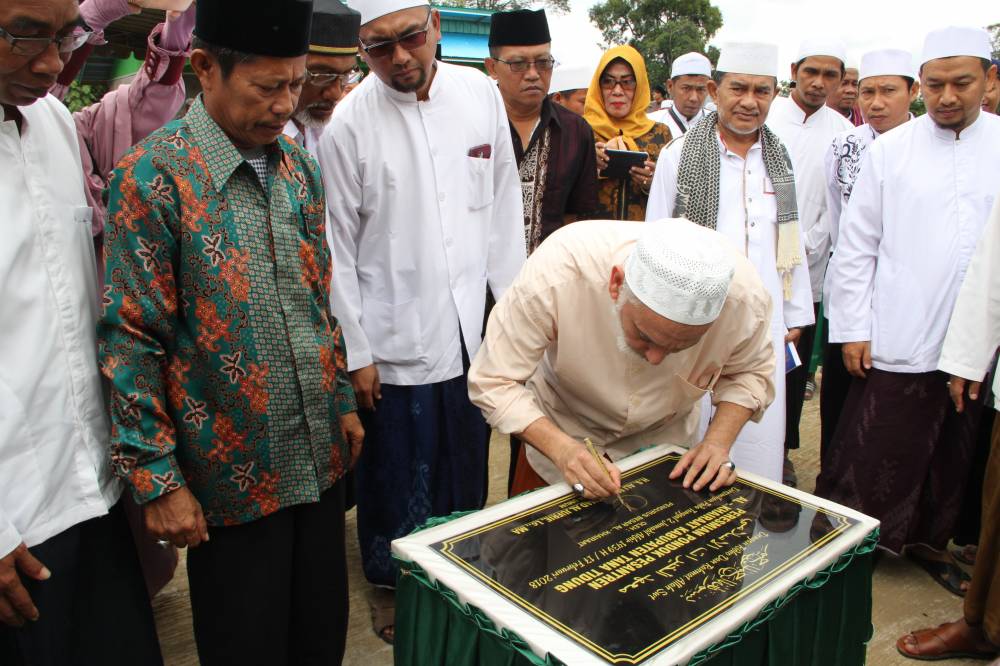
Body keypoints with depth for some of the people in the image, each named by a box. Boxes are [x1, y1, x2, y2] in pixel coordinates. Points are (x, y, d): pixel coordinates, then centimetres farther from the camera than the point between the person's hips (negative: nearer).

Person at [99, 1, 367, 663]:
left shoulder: (299, 165, 5)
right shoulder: (153, 176, -14)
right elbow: (131, 340, -13)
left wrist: (343, 400, 13)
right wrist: (158, 481, -12)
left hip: (321, 457, 6)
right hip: (233, 476, -5)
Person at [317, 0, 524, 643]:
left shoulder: (481, 93, 2)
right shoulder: (350, 124, -8)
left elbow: (505, 205, 7)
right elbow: (338, 248, -5)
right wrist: (355, 352, -5)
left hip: (474, 331, 3)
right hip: (395, 342, -3)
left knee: (467, 467, 15)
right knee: (396, 475, 10)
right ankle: (390, 584, 35)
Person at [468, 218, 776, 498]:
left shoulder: (745, 295, -31)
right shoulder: (557, 273, -39)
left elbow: (749, 373, -9)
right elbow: (494, 382, -29)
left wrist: (719, 441, -26)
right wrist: (562, 449, -42)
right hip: (555, 438, -1)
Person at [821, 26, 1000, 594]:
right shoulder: (891, 149, 1)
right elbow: (856, 244, 1)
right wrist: (853, 328, -3)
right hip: (897, 340, -2)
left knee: (953, 454, 17)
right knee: (872, 456, 2)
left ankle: (930, 539, 37)